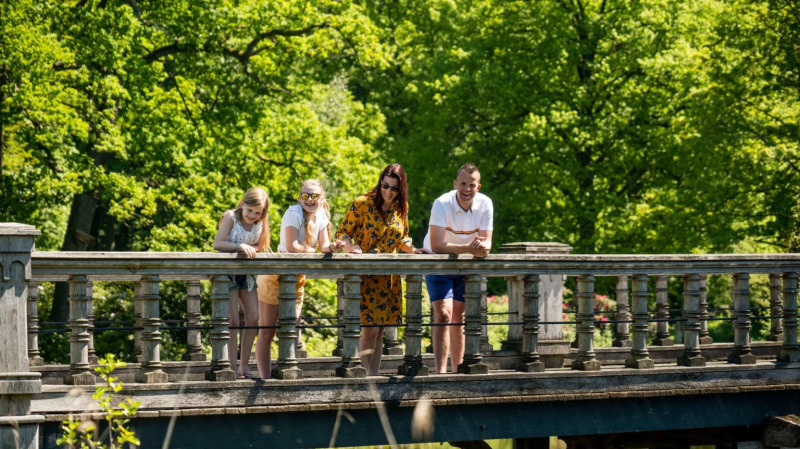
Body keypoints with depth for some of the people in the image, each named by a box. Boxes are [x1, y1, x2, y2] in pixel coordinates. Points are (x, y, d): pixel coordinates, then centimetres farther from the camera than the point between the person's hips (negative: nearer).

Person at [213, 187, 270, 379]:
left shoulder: (260, 224, 1)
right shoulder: (231, 217, -13)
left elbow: (258, 247, 2)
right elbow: (217, 243, -22)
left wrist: (249, 249, -19)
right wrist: (239, 246, -34)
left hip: (246, 273, 5)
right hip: (228, 272, -5)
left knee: (253, 318, 1)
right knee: (233, 321, -8)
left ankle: (244, 364, 9)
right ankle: (233, 366, -4)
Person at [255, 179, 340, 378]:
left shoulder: (321, 216, 3)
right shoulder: (294, 213, -19)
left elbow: (324, 247, -3)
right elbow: (291, 247, -26)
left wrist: (332, 247, -25)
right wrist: (311, 250, -10)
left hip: (298, 279, 7)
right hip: (275, 277, -7)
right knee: (266, 332, -3)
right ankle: (265, 377, -1)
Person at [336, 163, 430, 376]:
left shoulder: (401, 207, 5)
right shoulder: (362, 204, -10)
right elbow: (342, 233, -7)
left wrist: (412, 249, -2)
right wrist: (351, 247, -28)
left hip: (388, 278, 5)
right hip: (364, 274, -5)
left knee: (380, 329, 7)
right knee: (370, 329, -13)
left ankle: (373, 376, 13)